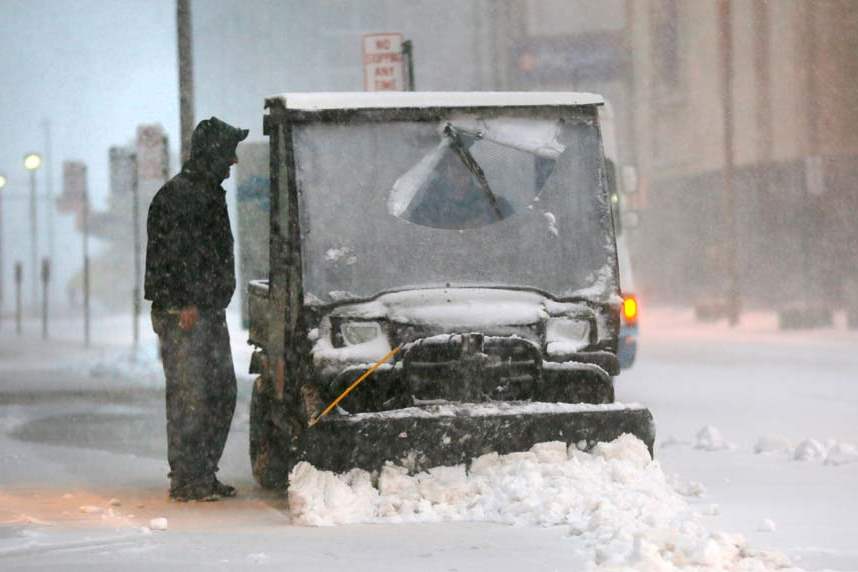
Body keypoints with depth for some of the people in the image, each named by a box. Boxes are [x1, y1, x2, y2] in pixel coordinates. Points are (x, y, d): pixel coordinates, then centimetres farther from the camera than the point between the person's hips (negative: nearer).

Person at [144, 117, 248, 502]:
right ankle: (185, 480, -5)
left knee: (222, 394, 11)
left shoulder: (209, 193, 19)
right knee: (190, 396, -9)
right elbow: (170, 254, -18)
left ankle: (204, 475, 18)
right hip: (181, 314, -10)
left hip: (209, 313, 10)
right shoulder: (176, 194, -12)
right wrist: (186, 304, -22)